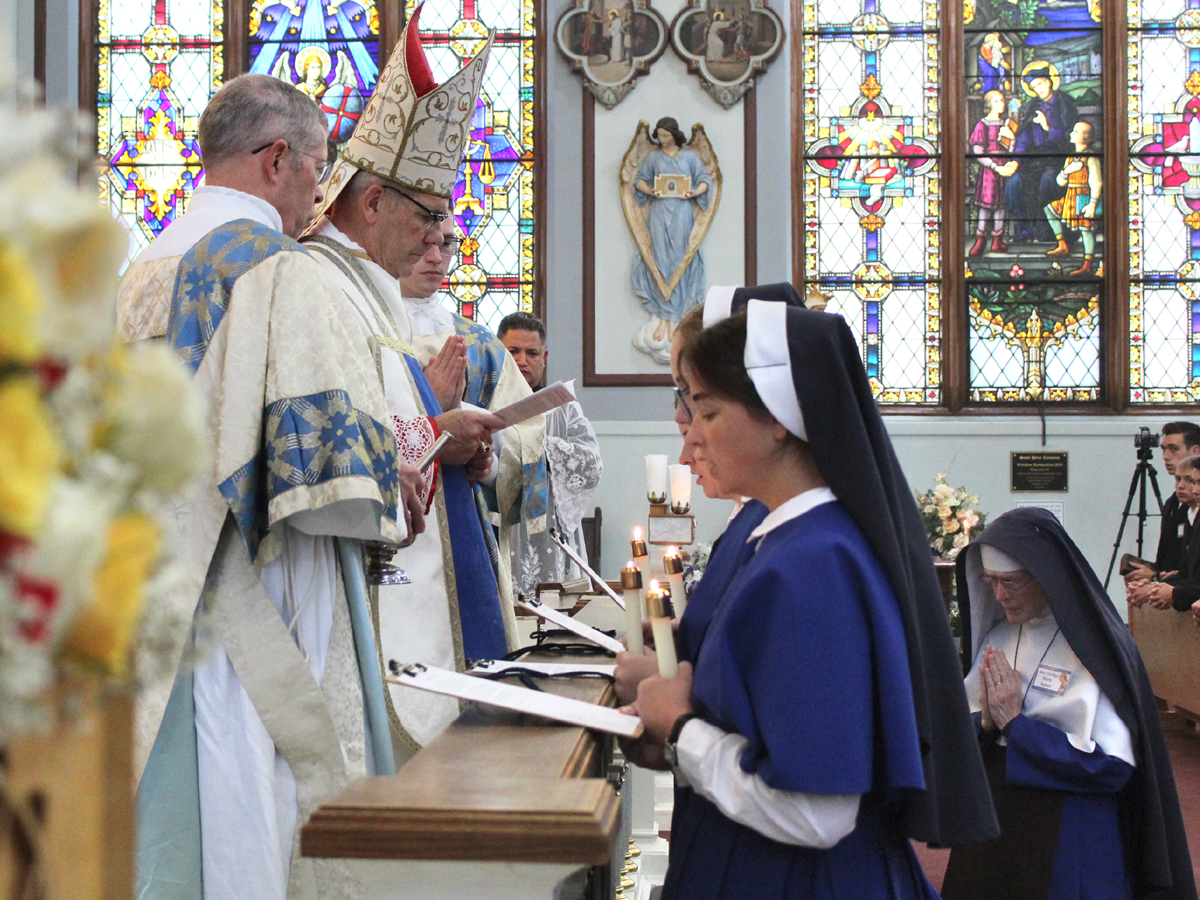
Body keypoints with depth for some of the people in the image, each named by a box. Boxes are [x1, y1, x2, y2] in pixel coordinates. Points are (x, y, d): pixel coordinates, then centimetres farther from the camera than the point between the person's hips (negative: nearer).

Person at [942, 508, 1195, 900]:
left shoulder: (1099, 647, -14)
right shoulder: (995, 638, 4)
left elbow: (1111, 764, -19)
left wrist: (1014, 723, -17)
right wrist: (985, 722, -15)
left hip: (1070, 841, -5)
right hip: (993, 826, 6)